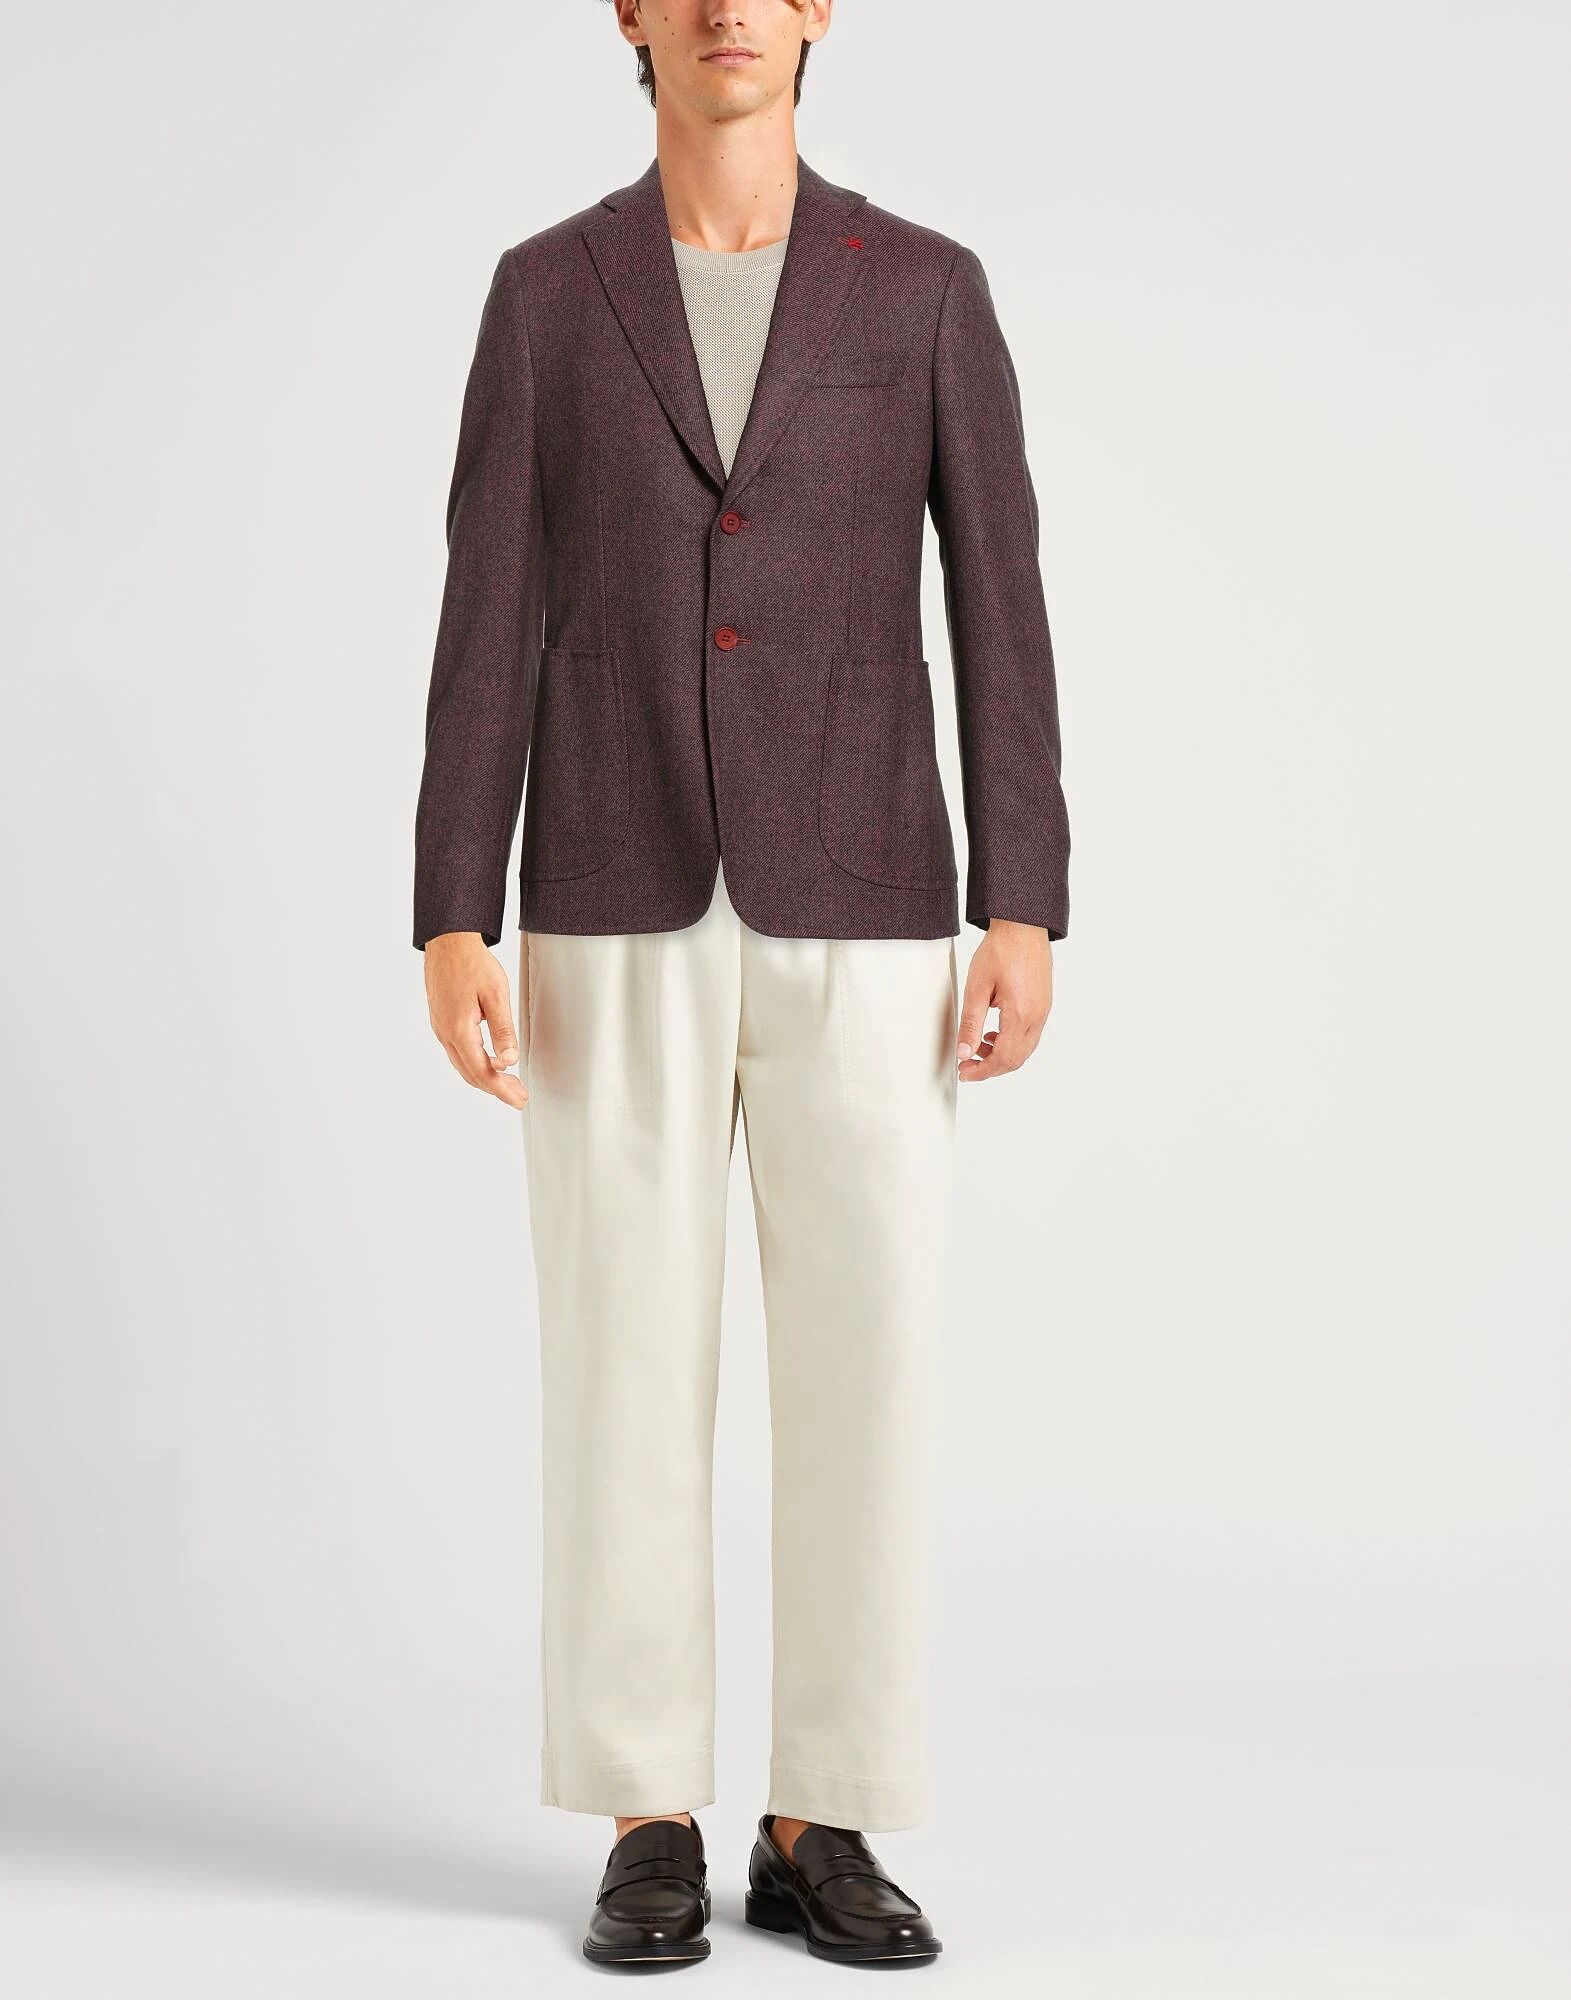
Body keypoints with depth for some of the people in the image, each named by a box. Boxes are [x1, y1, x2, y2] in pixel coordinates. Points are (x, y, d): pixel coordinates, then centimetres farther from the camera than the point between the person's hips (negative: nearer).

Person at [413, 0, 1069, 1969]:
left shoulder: (926, 286, 7)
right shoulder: (546, 290, 7)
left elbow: (999, 611, 3)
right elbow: (486, 624, 3)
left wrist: (1024, 916, -6)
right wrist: (452, 928, -6)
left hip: (853, 918, 0)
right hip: (623, 918, 0)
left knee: (864, 1365, -1)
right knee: (627, 1366, 0)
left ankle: (822, 1831, 13)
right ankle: (651, 1833, 14)